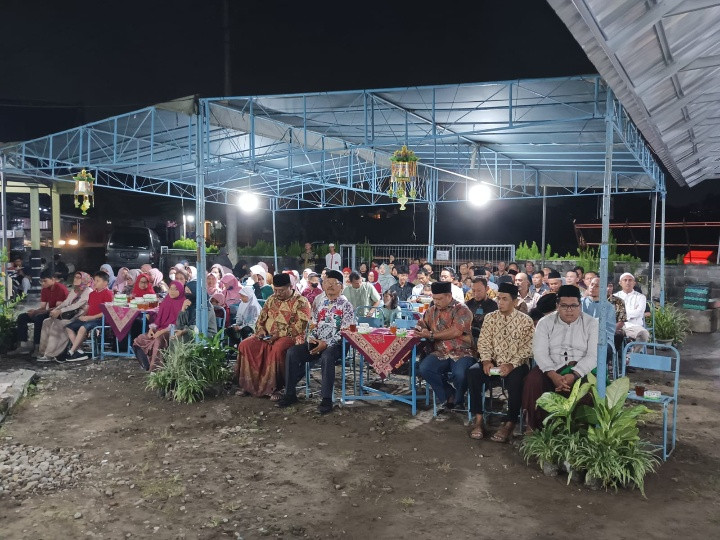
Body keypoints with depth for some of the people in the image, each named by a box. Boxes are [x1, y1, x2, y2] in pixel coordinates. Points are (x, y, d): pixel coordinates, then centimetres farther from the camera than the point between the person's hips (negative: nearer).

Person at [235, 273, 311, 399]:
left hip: (290, 337, -6)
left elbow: (300, 326, -14)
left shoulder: (301, 302, -5)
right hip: (267, 337, 6)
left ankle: (274, 388, -23)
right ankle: (248, 384, -7)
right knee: (245, 345, -15)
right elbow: (261, 319, 19)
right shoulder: (271, 299, 15)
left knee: (277, 349, -38)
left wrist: (280, 334, -21)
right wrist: (261, 331, -3)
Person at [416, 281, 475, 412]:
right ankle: (449, 395, -3)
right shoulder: (431, 311, 15)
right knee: (424, 368, -24)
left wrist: (431, 335, -13)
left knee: (460, 373, -33)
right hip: (440, 353, 4)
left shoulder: (461, 309, -3)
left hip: (461, 352, -4)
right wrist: (419, 330, -4)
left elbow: (456, 332, -15)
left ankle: (457, 400, 3)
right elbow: (421, 326, 22)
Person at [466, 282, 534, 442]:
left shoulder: (525, 321, -2)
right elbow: (483, 342, 4)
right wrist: (486, 360, -14)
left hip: (516, 364, -3)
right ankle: (478, 420, -20)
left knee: (515, 379, -36)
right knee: (473, 372, -26)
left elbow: (528, 348, -8)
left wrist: (511, 365, -21)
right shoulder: (490, 317, 8)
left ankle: (509, 423, -20)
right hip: (494, 361, 3)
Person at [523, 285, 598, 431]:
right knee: (533, 379, -28)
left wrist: (574, 375, -25)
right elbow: (540, 352, -6)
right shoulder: (545, 322, 4)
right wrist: (553, 375, -24)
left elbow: (593, 355, -8)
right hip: (551, 368, 1)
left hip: (580, 369, -1)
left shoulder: (591, 324, 2)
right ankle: (534, 426, -14)